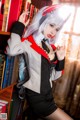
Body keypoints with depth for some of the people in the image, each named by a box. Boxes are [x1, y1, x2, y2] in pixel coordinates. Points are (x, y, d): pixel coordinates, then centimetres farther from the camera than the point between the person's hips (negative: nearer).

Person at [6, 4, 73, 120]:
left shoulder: (52, 48, 6)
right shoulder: (28, 42, -12)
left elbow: (53, 76, 9)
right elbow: (11, 51, -36)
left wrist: (60, 60, -7)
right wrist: (19, 26, -23)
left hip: (48, 96, 7)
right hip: (36, 98, -7)